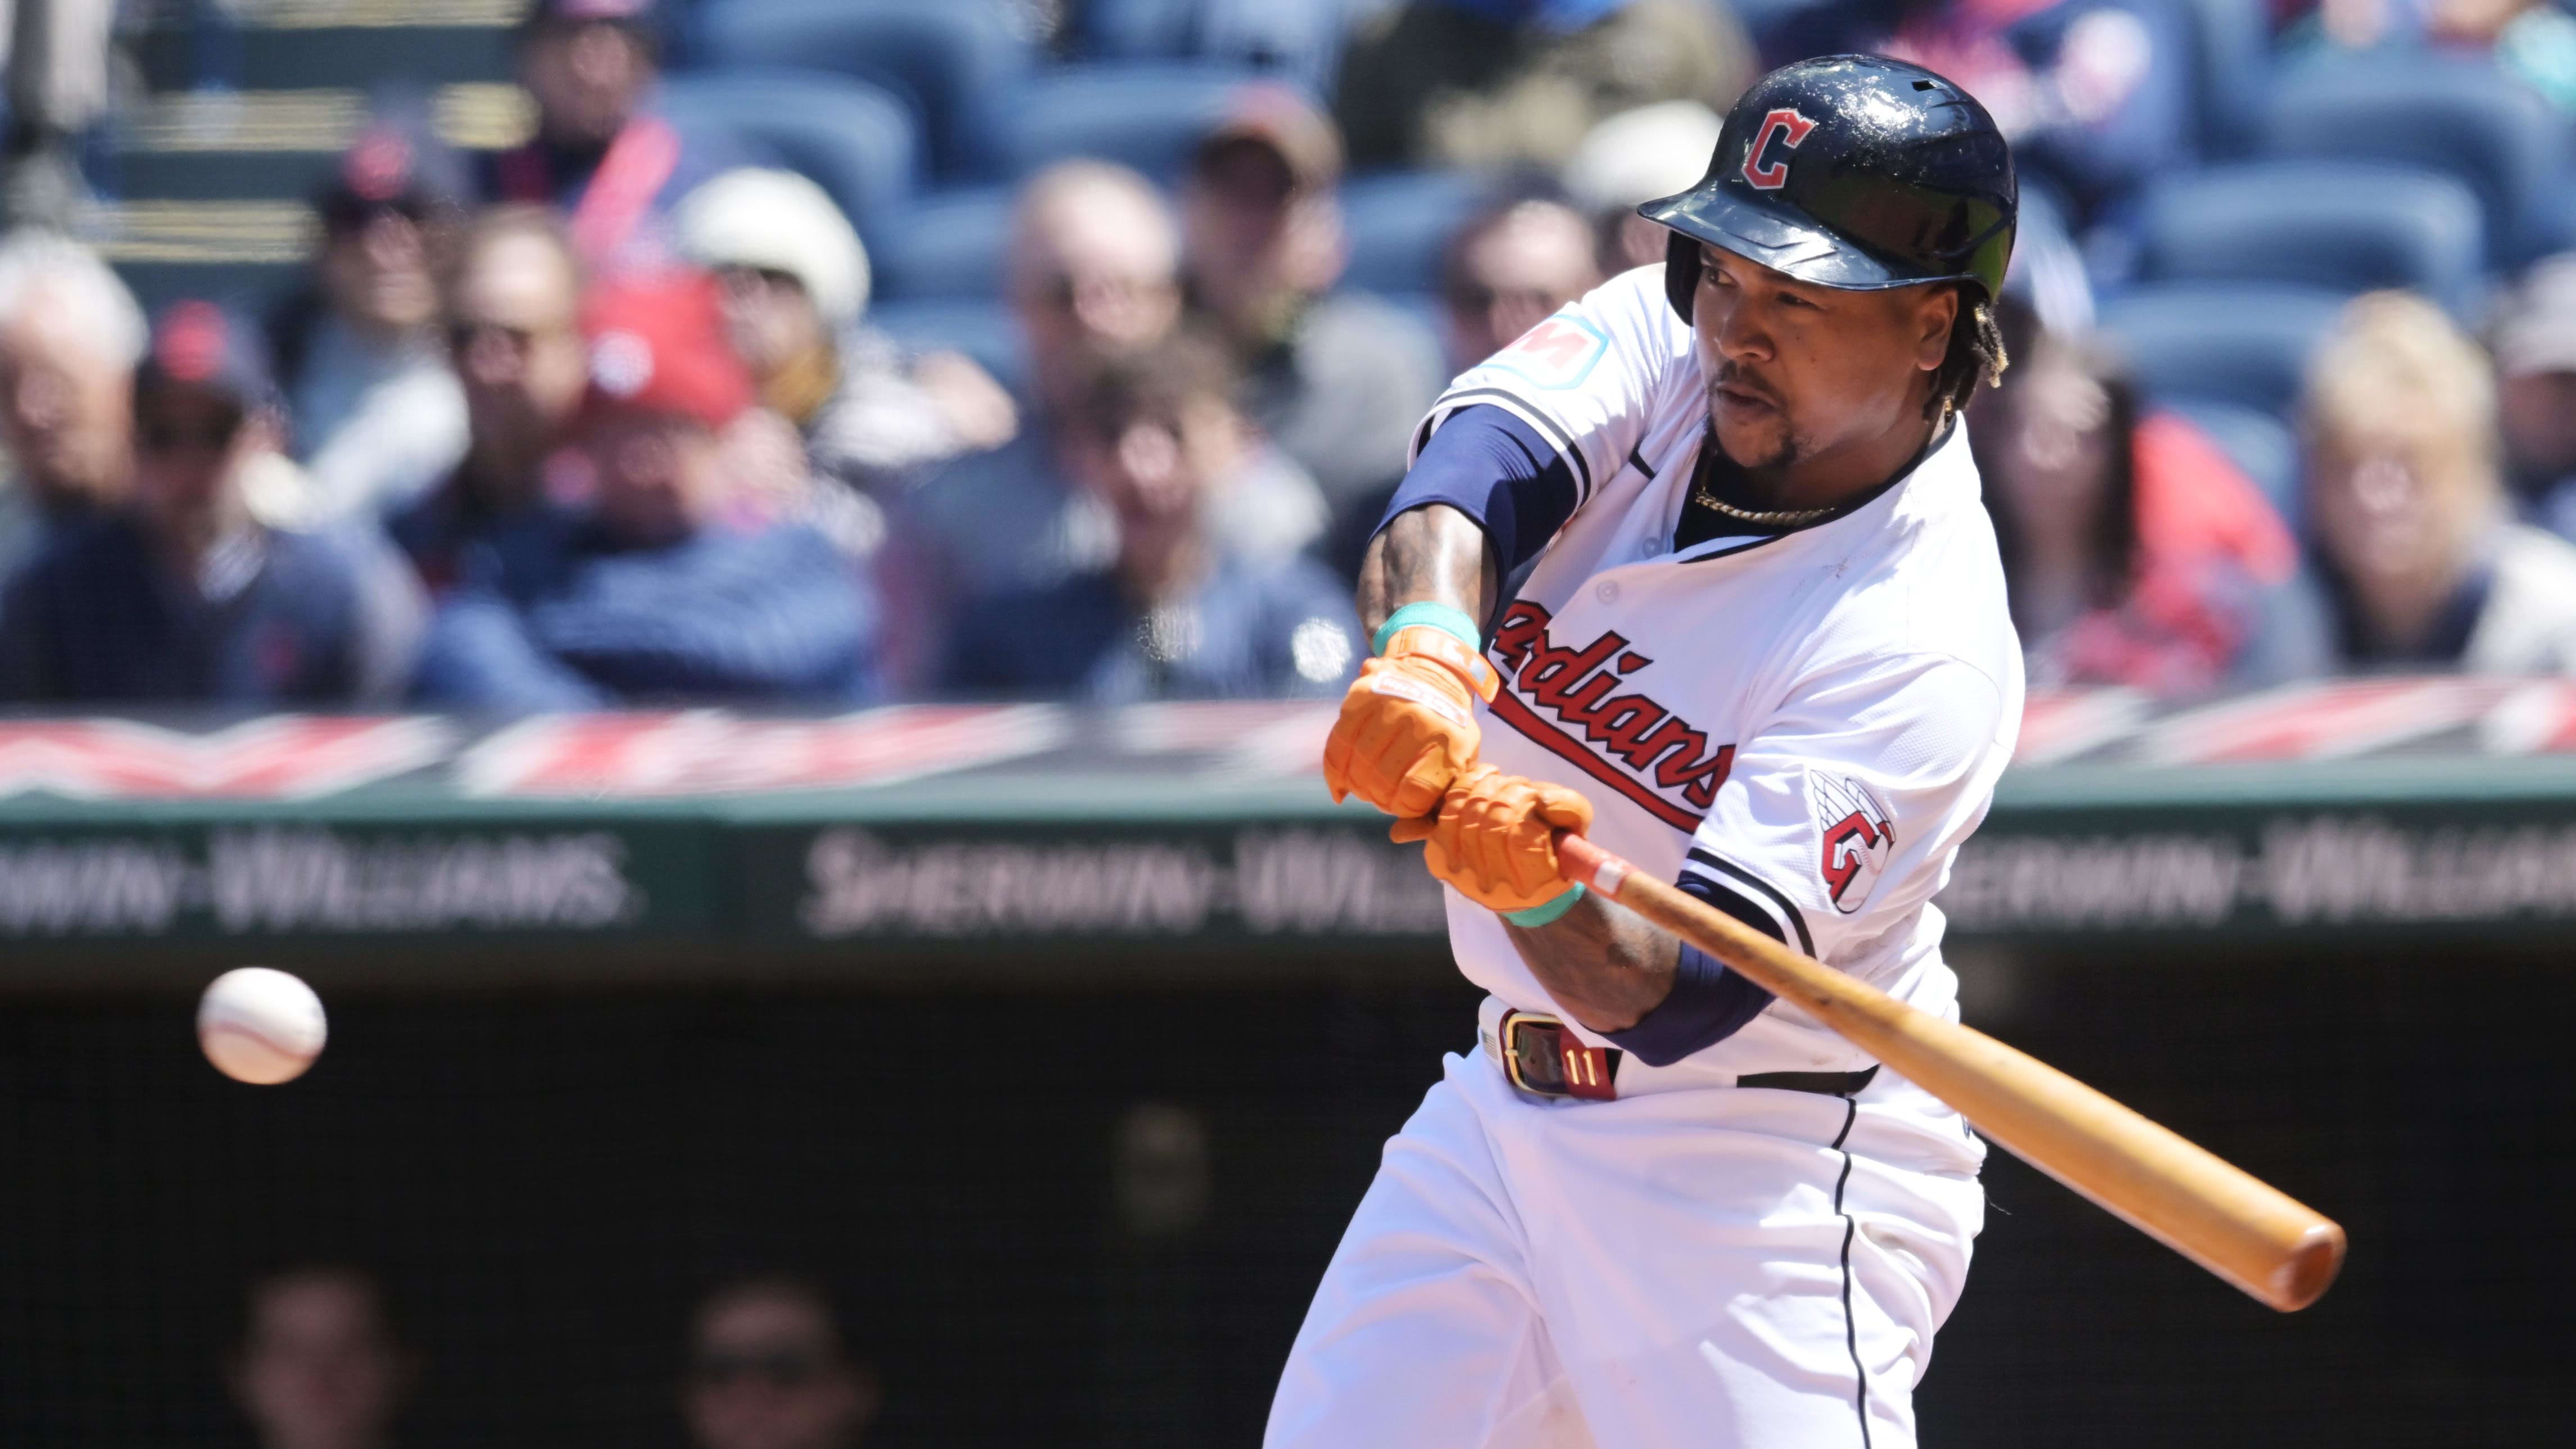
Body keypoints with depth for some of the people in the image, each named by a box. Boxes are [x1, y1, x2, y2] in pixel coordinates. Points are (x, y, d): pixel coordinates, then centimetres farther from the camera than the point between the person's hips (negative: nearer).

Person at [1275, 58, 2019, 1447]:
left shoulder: (1923, 645, -22)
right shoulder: (1659, 347, -3)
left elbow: (1681, 1001, -28)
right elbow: (1471, 468, -23)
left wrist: (1550, 897, -48)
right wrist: (1427, 648, -44)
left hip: (1773, 1166, -7)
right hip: (1503, 1108, 7)